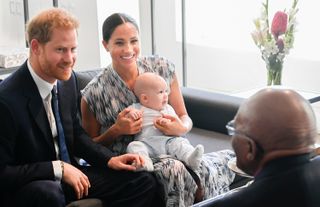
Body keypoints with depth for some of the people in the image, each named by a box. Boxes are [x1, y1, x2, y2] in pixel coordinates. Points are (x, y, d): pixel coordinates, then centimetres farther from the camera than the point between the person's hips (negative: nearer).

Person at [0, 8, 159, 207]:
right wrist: (58, 168, -24)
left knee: (145, 182, -4)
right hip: (28, 189, -7)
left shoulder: (67, 80, 0)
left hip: (69, 175, 7)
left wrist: (109, 159, 0)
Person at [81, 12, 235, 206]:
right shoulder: (94, 93, -6)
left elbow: (185, 118, 10)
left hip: (170, 153, 3)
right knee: (174, 169, -35)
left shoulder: (162, 67, 1)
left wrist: (181, 128, -14)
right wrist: (116, 130, -14)